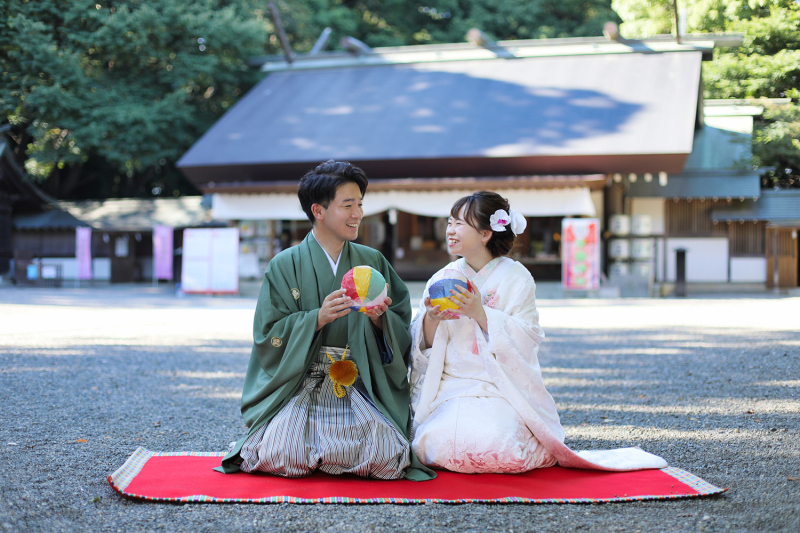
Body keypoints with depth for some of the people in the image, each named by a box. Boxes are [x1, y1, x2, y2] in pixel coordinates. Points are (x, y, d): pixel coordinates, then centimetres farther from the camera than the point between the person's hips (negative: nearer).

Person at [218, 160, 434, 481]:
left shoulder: (373, 263, 9)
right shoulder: (285, 266, 2)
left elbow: (403, 332, 7)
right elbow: (268, 336, -4)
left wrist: (379, 319, -15)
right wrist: (318, 318, -18)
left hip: (361, 388, 2)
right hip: (299, 387, -2)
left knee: (387, 455, -23)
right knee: (282, 455, -26)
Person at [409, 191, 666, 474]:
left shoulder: (516, 278, 0)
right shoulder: (441, 279, 11)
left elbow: (526, 339, -10)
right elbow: (424, 345, 8)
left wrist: (480, 314, -19)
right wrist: (430, 320, -14)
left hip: (501, 392, -3)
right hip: (451, 392, 3)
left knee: (493, 445, -29)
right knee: (436, 444, -25)